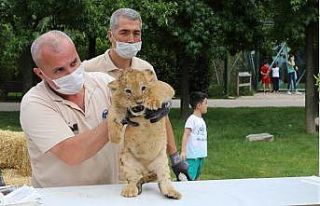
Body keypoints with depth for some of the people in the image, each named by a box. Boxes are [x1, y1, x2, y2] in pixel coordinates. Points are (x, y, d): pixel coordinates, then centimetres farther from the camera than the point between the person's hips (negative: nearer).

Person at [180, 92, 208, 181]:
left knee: (197, 177, 14)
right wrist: (183, 151, -25)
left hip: (201, 154, 9)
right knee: (190, 178, -8)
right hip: (193, 155, -9)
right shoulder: (192, 119, -13)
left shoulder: (201, 120, 13)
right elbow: (186, 135, -18)